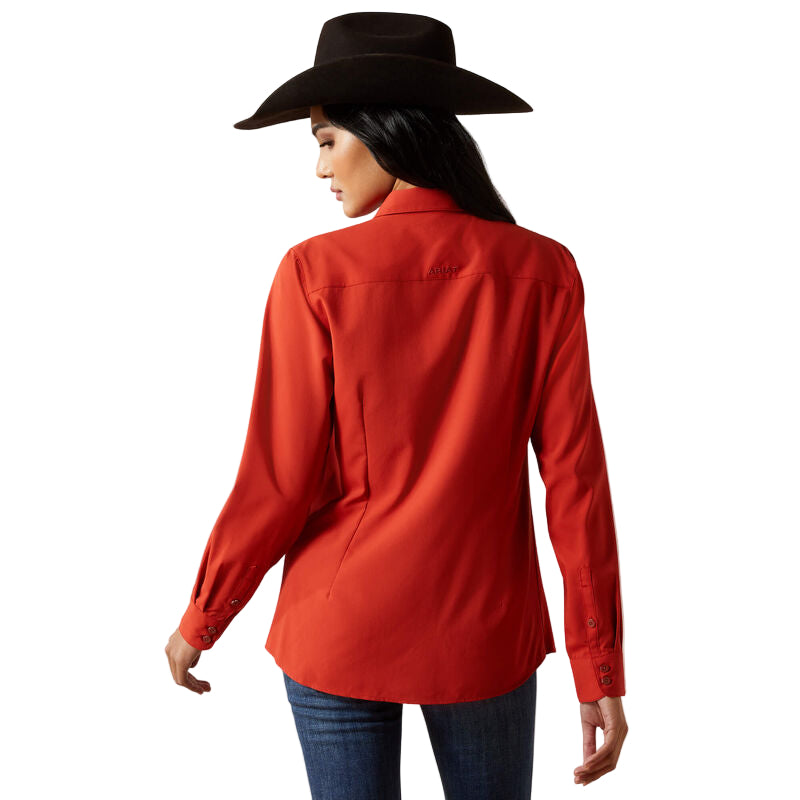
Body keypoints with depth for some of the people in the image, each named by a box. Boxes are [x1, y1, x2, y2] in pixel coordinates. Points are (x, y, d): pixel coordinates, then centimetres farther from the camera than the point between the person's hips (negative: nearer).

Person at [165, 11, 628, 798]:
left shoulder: (317, 273, -14)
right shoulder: (540, 270, -9)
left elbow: (278, 482, -11)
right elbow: (574, 474, -9)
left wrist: (200, 621, 5)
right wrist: (599, 669, -1)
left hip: (339, 628, -1)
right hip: (484, 631, 2)